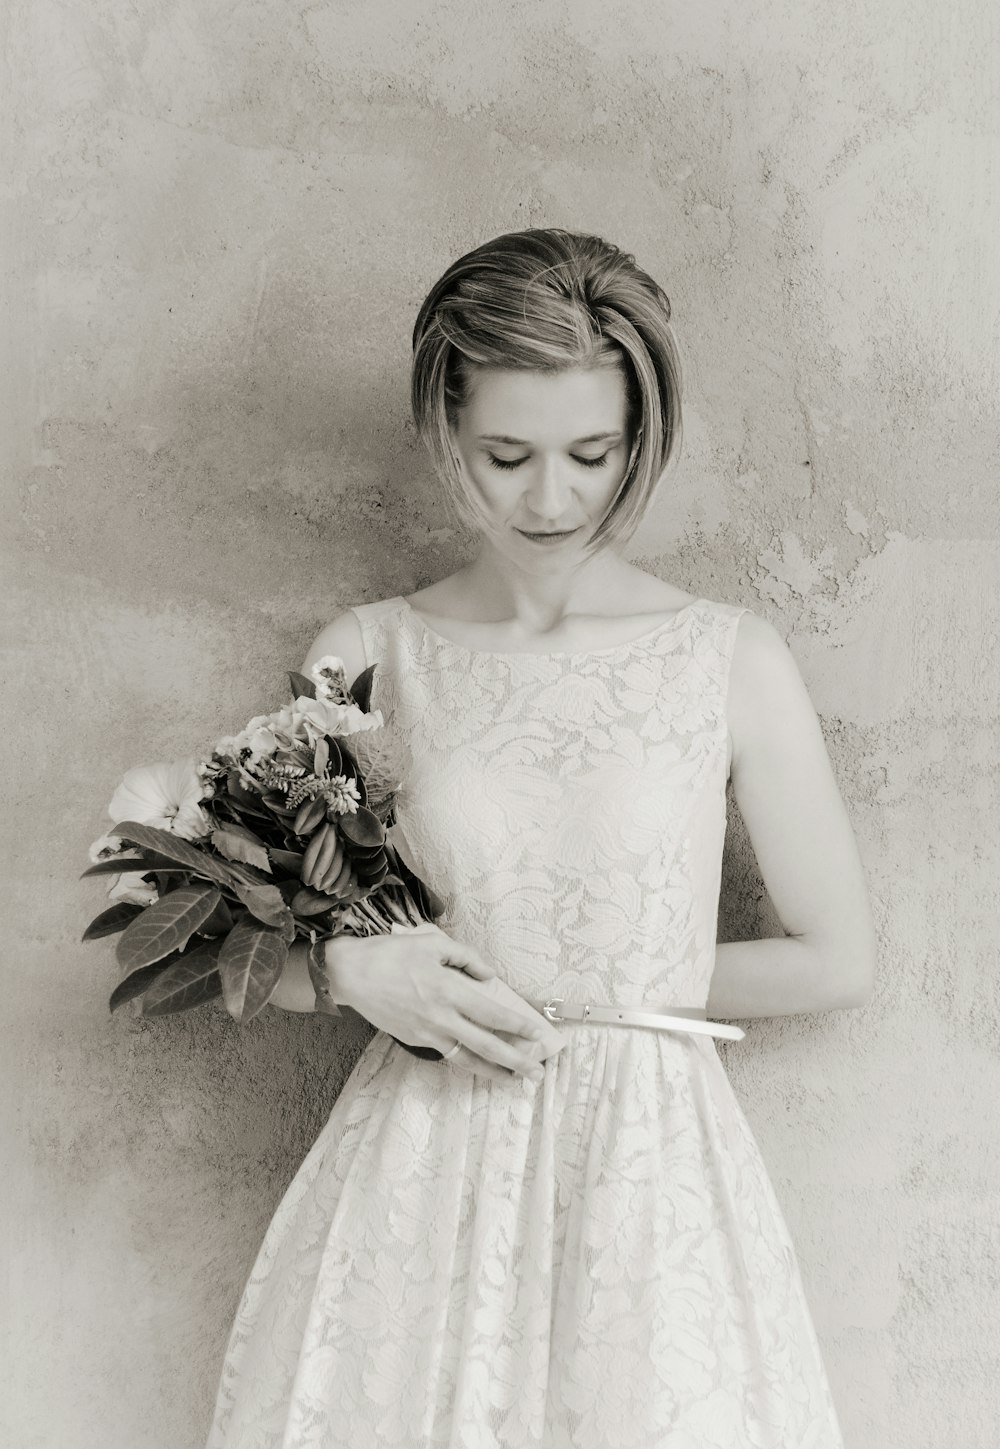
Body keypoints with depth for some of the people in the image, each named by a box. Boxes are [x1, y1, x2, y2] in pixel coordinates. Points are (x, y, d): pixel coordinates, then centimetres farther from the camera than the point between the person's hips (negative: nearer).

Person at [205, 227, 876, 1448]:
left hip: (650, 1168, 0)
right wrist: (351, 968, -13)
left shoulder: (732, 662, -4)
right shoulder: (363, 657, 0)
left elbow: (836, 962, 1)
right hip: (419, 1175, 1)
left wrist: (584, 992, -2)